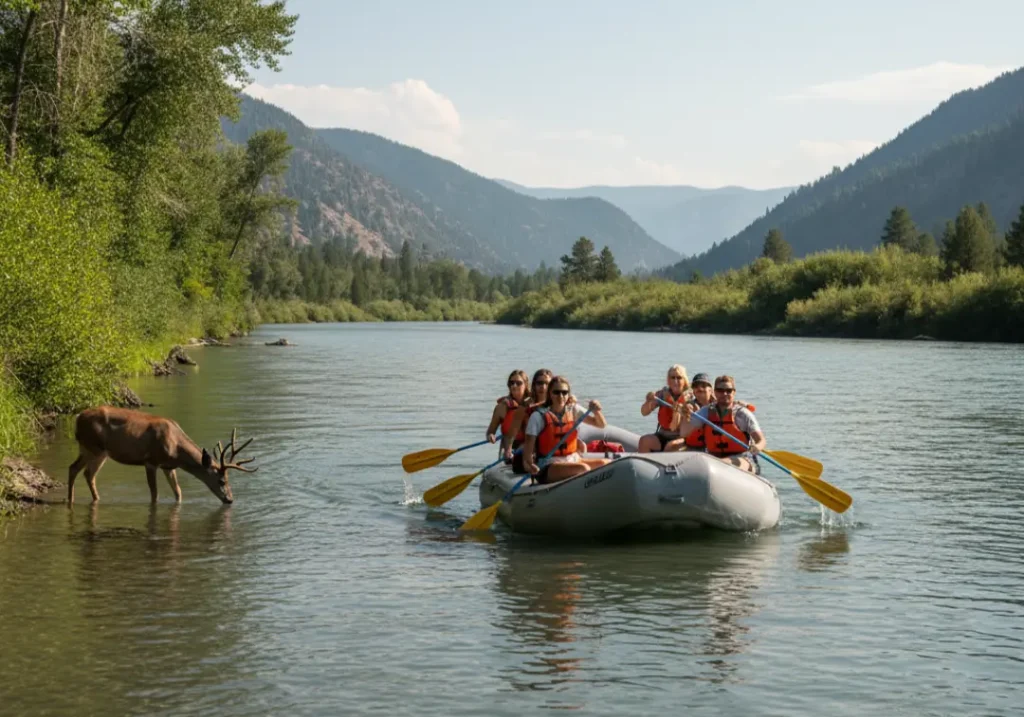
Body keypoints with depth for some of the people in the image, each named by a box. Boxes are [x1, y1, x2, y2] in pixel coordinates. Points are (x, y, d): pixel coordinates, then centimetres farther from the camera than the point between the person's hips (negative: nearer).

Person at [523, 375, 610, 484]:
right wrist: (528, 464, -29)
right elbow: (528, 444, -9)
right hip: (547, 468, -6)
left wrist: (596, 411, -14)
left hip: (573, 460, 6)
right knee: (583, 468, -32)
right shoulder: (539, 416, -3)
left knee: (606, 463, -18)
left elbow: (602, 424, 8)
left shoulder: (574, 411, 11)